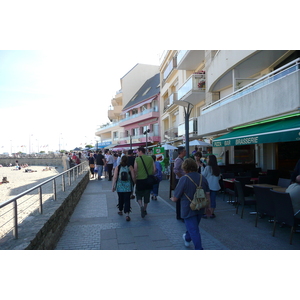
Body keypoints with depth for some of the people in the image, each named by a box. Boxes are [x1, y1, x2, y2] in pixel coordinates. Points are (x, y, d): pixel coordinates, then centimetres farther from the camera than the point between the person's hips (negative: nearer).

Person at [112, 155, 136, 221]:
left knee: (121, 199, 19)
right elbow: (133, 177, -6)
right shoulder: (130, 167, -6)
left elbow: (115, 177, -6)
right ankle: (127, 214, -8)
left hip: (120, 187, 1)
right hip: (128, 187, -1)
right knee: (127, 200, 0)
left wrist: (113, 186, 1)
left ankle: (120, 211, 36)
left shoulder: (118, 167, -4)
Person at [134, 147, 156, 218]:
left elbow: (135, 170, -11)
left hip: (139, 179, -3)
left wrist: (135, 176, 5)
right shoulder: (150, 159, 1)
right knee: (147, 195, 15)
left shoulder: (137, 159, -9)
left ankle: (141, 206, -11)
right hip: (148, 180, 3)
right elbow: (154, 169, 1)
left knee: (138, 194, 12)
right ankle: (144, 209, 24)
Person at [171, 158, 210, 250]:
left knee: (194, 230, 3)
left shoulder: (183, 179, -20)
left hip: (188, 209, -7)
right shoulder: (202, 178, -3)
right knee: (194, 226, 27)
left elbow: (175, 198, -15)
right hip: (200, 208, 7)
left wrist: (172, 198, 7)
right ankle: (187, 239, 51)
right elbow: (207, 194, 4)